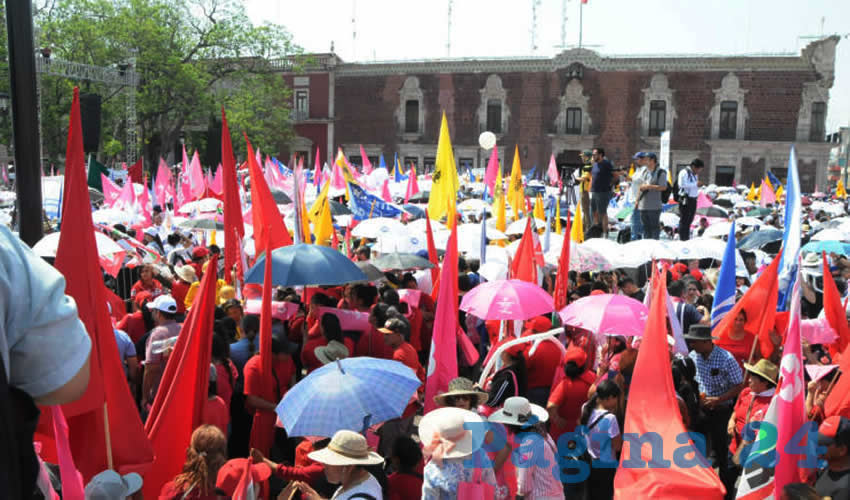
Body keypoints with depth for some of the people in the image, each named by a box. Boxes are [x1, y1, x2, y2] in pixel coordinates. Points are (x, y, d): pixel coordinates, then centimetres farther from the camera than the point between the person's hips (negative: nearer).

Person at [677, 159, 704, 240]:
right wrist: (695, 184, -19)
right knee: (684, 220, -6)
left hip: (693, 199, 9)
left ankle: (687, 238, 17)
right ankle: (682, 239, -4)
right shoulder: (684, 172, -9)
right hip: (685, 200, -9)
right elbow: (682, 184, -23)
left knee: (689, 221, 12)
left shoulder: (695, 174, 18)